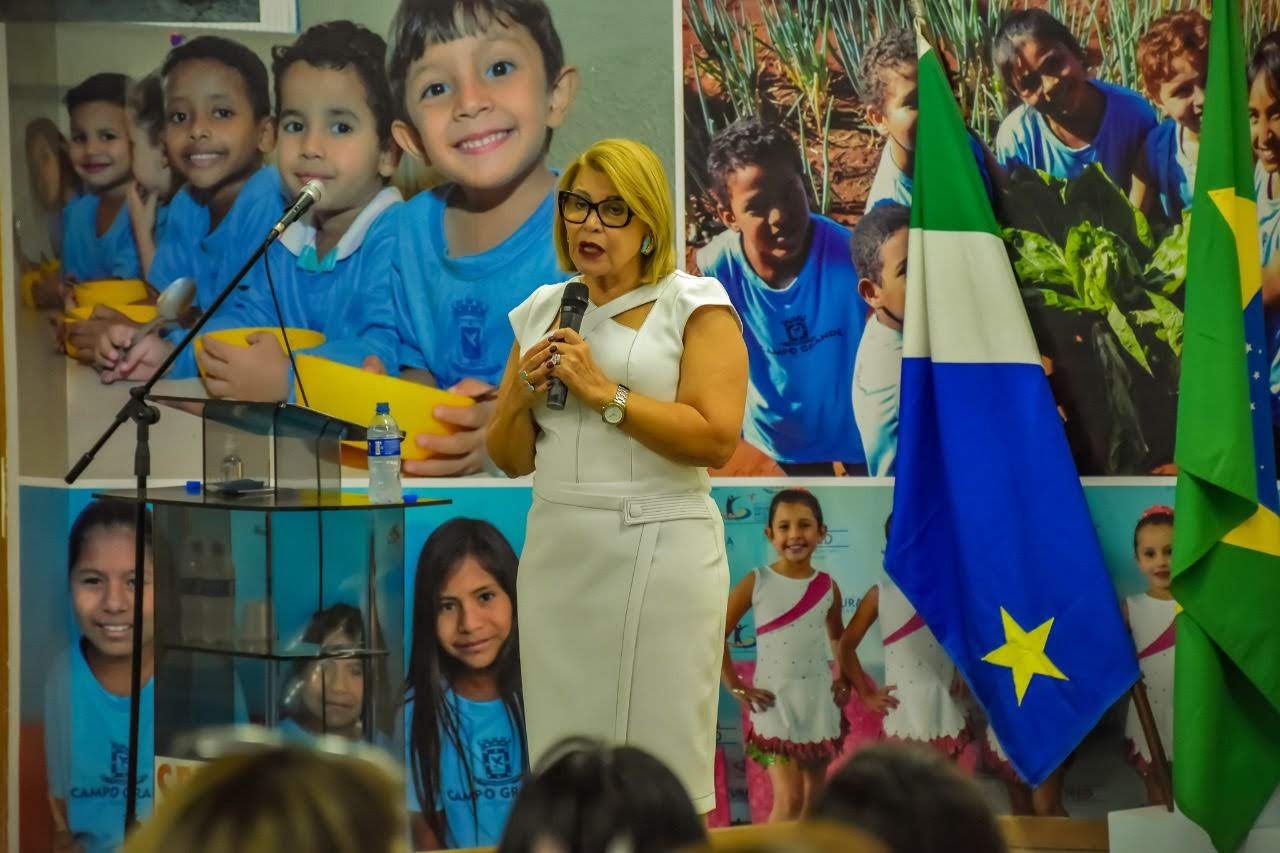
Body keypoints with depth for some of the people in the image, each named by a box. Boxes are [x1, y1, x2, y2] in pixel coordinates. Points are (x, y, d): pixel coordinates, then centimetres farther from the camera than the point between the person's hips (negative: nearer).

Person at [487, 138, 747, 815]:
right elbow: (511, 459, 18)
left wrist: (603, 393, -14)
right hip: (557, 551, 5)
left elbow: (716, 439, -13)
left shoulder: (694, 305, 0)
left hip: (660, 550, -5)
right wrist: (526, 394, -2)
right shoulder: (542, 311, 15)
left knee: (661, 766, -5)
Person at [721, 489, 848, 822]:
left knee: (814, 801, 8)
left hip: (820, 700, 4)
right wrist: (735, 687, -6)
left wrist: (844, 680, 8)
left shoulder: (828, 587, 3)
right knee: (789, 800, -12)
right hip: (774, 701, -4)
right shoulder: (757, 582, -7)